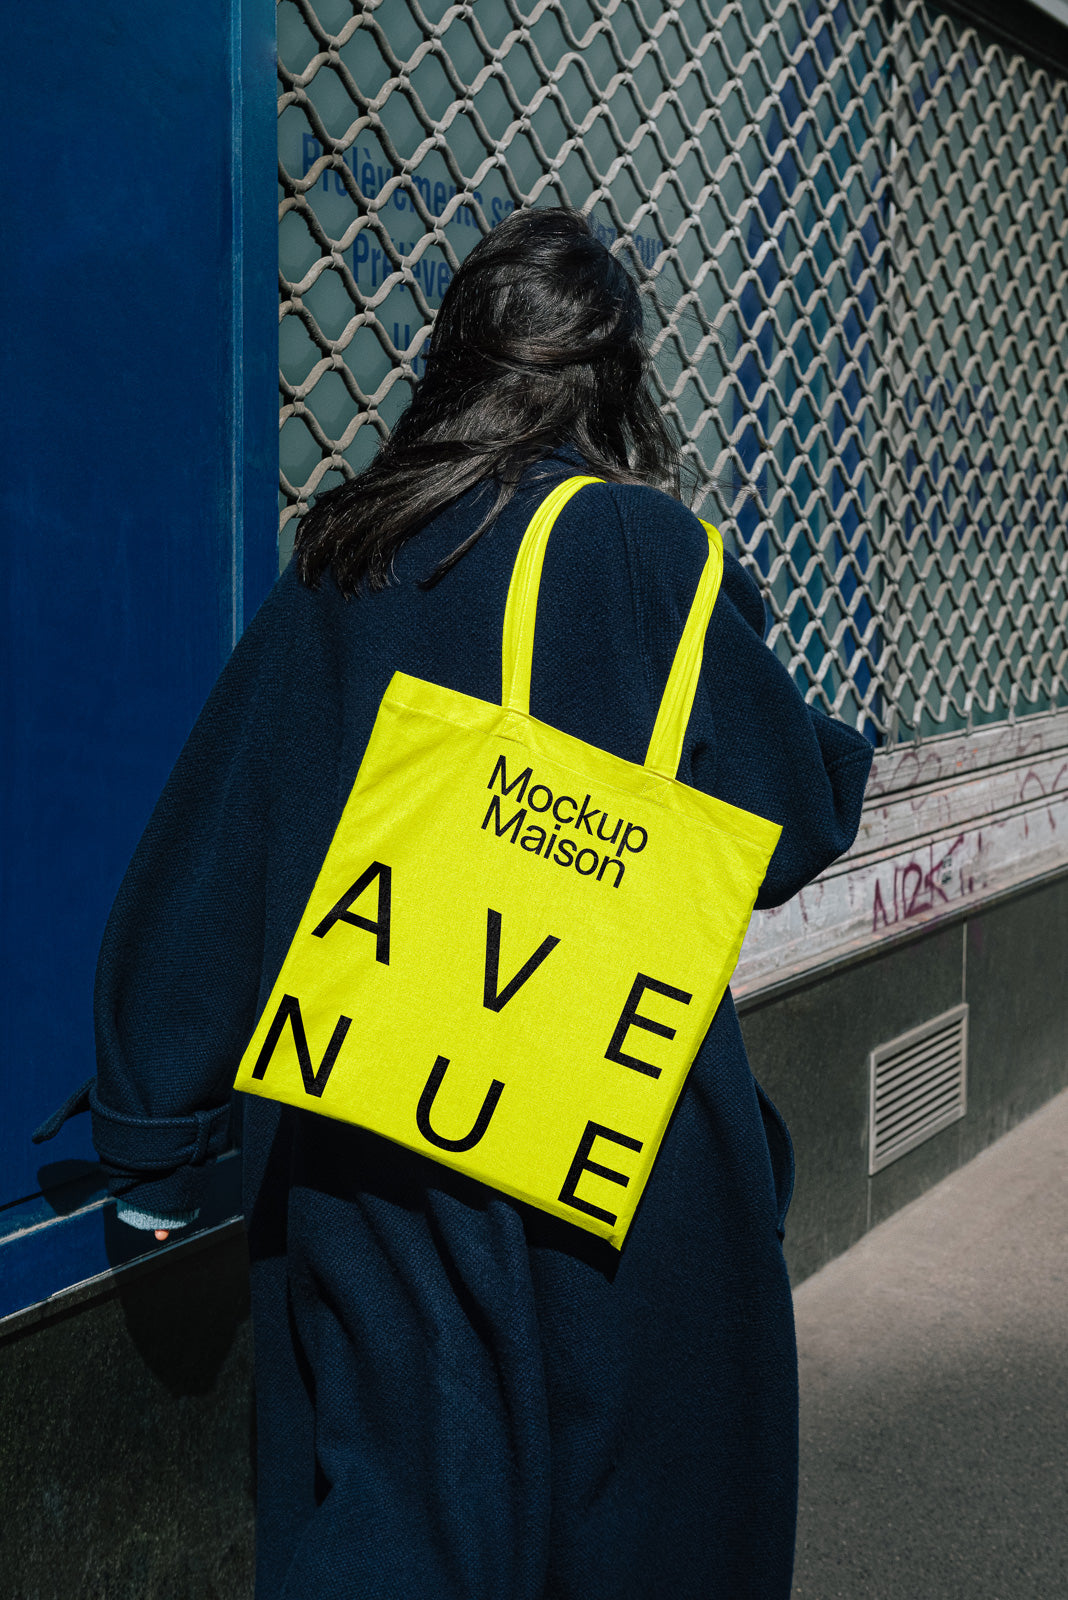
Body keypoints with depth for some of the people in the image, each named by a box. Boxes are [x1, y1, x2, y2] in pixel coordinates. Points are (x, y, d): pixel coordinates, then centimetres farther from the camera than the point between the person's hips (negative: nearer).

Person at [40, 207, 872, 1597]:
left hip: (346, 1155, 4)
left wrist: (157, 1137, 10)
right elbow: (794, 823, -4)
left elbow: (202, 868, 2)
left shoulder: (335, 560, 2)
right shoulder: (639, 547, -11)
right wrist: (841, 753, 19)